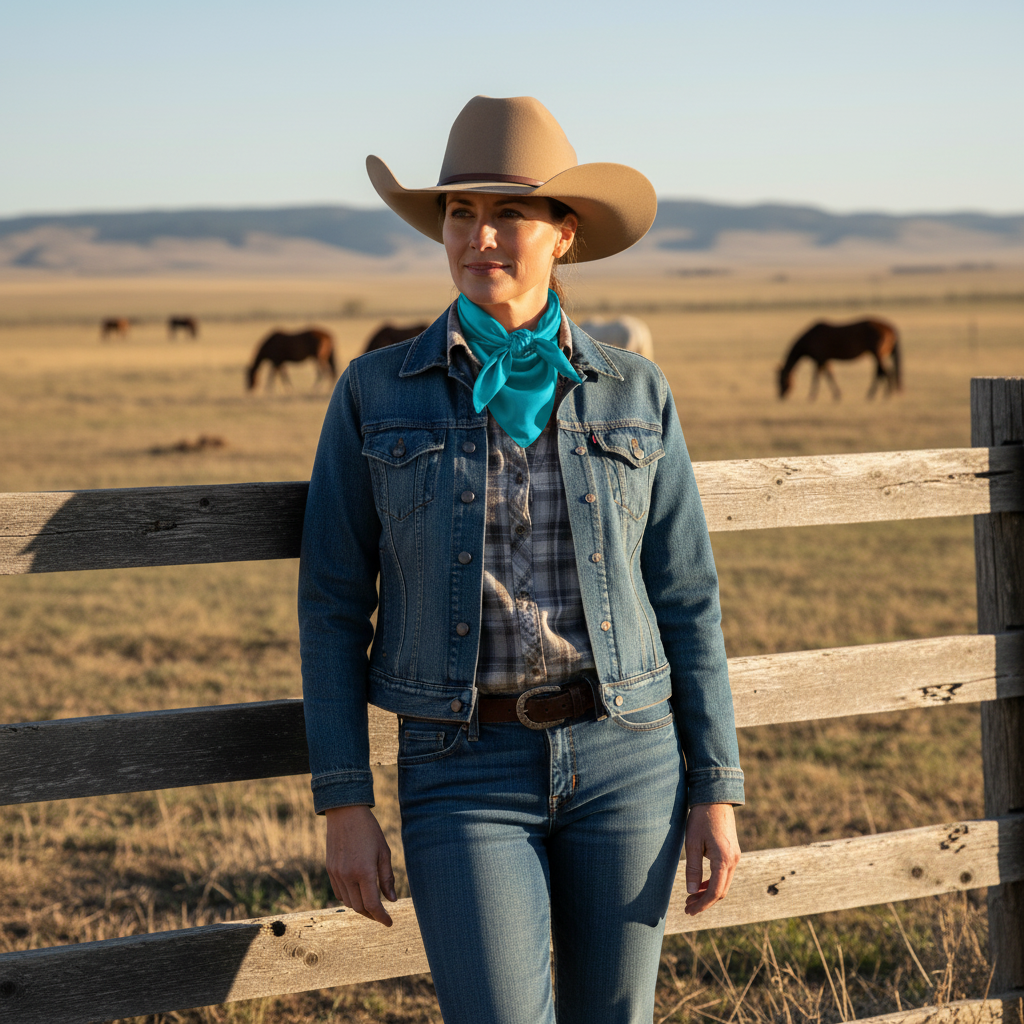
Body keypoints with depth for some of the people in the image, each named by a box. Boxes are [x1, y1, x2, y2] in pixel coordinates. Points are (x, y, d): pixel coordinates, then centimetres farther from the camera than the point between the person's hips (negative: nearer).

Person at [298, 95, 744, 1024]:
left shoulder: (635, 396, 3)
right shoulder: (377, 394, 0)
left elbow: (686, 602, 6)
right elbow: (333, 606, 1)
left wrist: (716, 792, 2)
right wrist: (344, 806, -4)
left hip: (624, 757, 2)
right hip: (467, 773, -2)